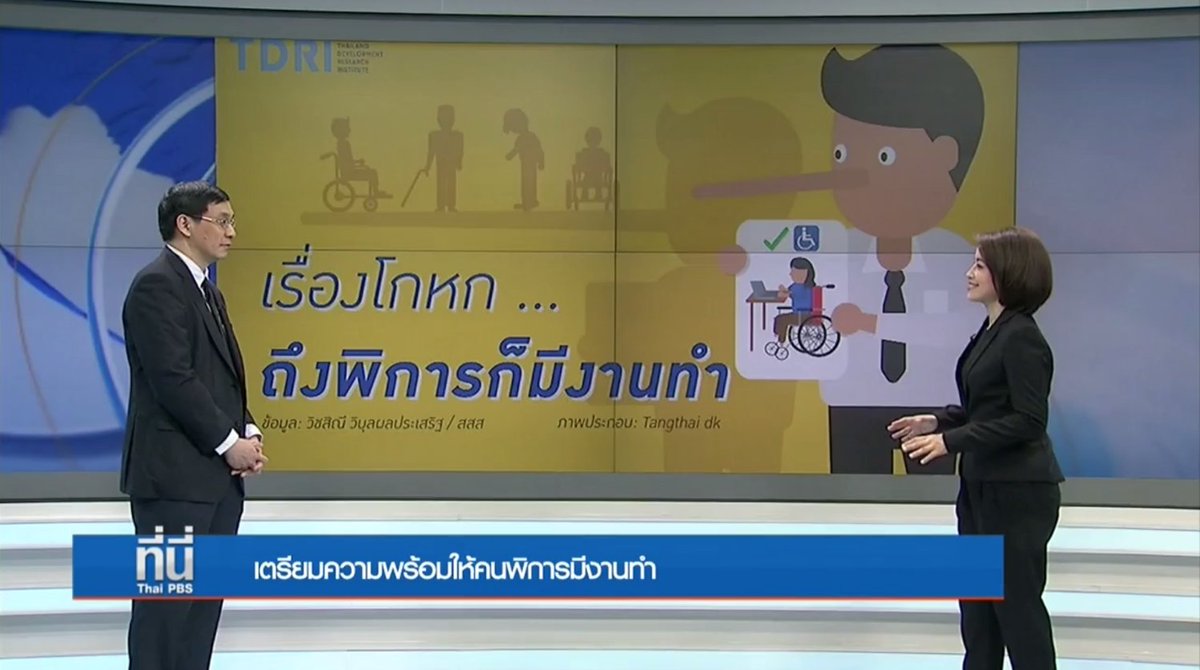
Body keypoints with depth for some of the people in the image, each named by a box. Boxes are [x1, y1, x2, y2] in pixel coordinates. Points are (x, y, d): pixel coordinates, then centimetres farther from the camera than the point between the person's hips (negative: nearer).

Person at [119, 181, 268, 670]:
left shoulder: (207, 293, 18)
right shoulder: (157, 285, -12)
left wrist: (247, 433, 4)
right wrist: (229, 442, -15)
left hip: (215, 476, 10)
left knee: (204, 599, 10)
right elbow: (172, 378, -19)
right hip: (175, 476, -10)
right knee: (168, 598, -6)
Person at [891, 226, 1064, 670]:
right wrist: (937, 421, 5)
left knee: (1017, 600, 0)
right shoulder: (992, 332, 10)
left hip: (1017, 491, -10)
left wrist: (951, 441, -24)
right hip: (981, 485, 10)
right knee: (976, 596, 15)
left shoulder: (1022, 338, -18)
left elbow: (1028, 421, -22)